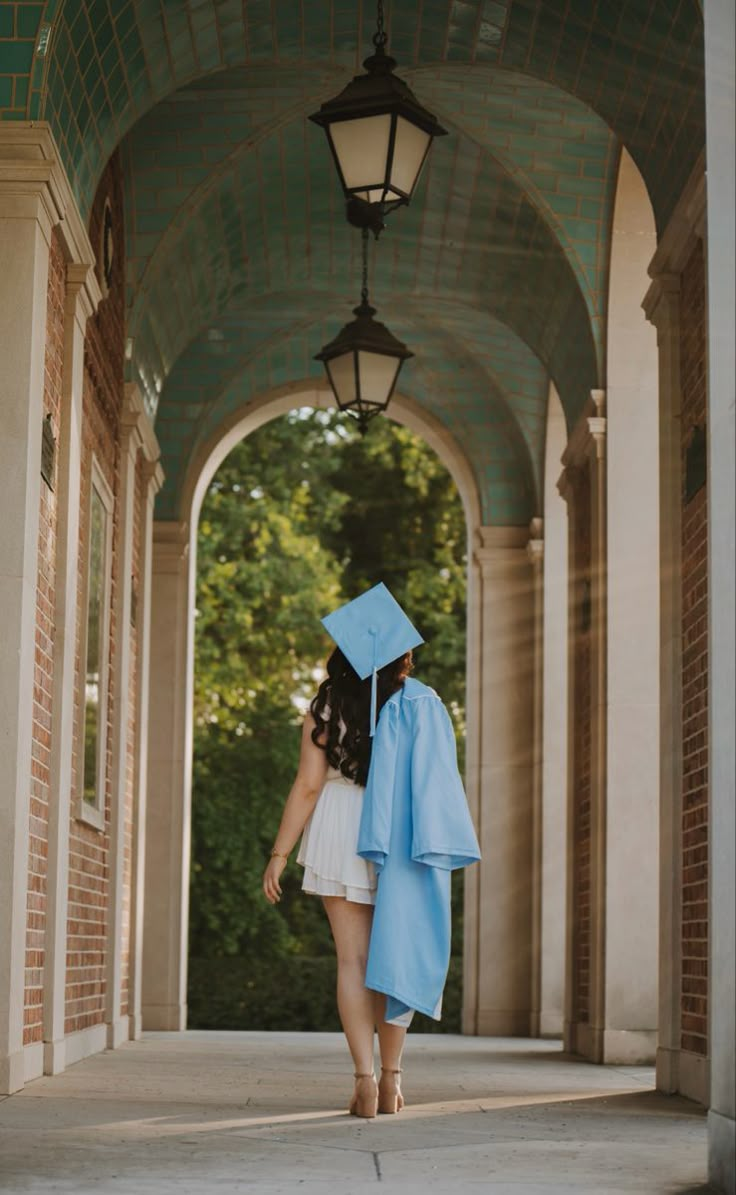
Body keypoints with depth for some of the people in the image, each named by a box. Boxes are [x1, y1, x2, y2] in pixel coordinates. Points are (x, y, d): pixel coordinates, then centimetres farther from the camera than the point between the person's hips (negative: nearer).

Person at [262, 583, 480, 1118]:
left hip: (340, 839, 0)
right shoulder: (424, 706, -8)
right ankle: (390, 1076, 14)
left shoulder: (328, 708, -8)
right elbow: (439, 784, -6)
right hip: (404, 845, 0)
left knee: (353, 959, 4)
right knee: (398, 954, 12)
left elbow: (307, 786, -9)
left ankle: (365, 1075, -8)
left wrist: (279, 854, -4)